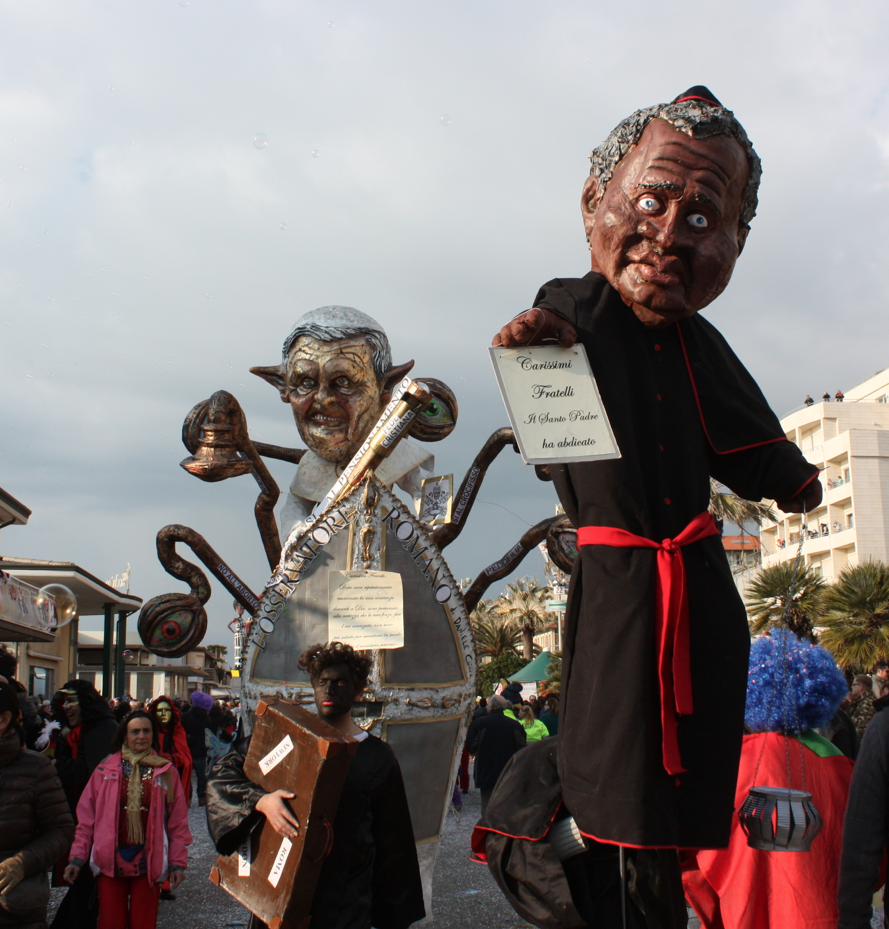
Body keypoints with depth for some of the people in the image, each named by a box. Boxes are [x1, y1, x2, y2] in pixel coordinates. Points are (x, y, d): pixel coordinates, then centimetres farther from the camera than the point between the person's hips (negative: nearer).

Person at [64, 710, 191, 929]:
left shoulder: (166, 771, 3)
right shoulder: (106, 769, 3)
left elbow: (178, 822, 3)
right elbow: (86, 817, 3)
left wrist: (178, 862, -1)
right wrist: (77, 857, -1)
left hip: (148, 862, 0)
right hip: (110, 860, 0)